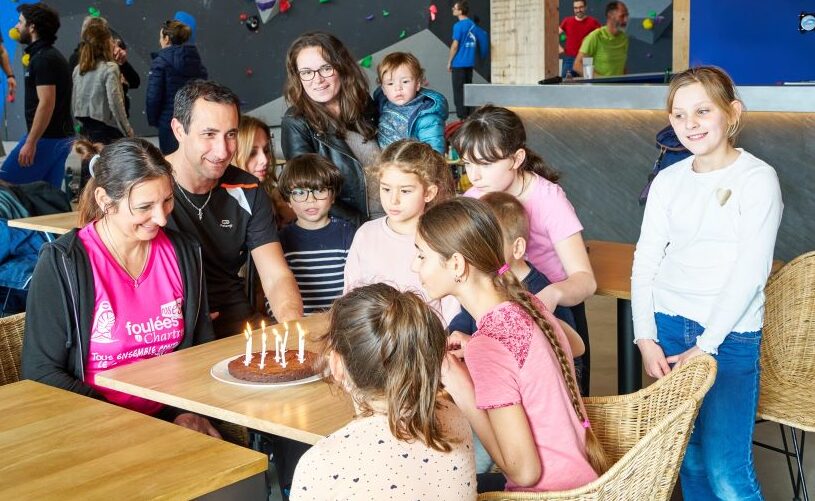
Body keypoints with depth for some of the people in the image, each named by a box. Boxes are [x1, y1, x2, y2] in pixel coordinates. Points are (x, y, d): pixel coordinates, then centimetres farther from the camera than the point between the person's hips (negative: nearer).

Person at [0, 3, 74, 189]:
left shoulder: (43, 59, -14)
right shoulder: (53, 56, 16)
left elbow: (46, 103, -23)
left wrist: (31, 142, -23)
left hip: (45, 138, -9)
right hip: (62, 138, 9)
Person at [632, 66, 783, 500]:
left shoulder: (758, 179, -6)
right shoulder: (668, 180, 7)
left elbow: (750, 272, -11)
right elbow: (645, 259, 7)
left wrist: (705, 346, -12)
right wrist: (645, 337, -2)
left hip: (730, 335, -4)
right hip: (667, 325, 4)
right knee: (688, 455, 9)